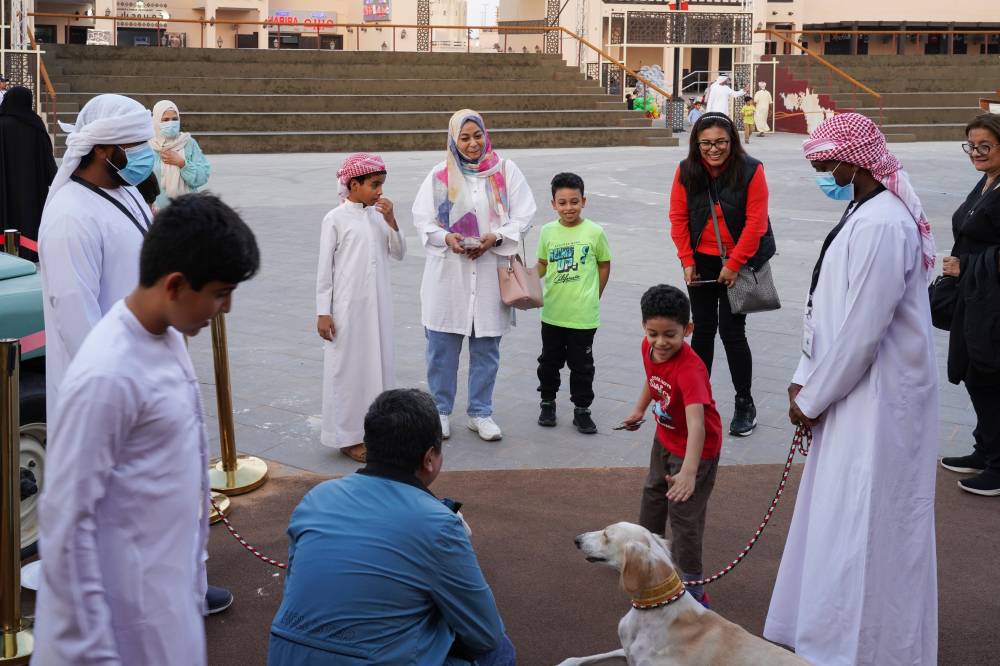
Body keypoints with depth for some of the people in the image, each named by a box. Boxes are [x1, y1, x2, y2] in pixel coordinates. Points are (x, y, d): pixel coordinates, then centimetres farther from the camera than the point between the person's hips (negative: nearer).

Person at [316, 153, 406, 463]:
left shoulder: (378, 215, 5)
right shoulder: (336, 219, -9)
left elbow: (399, 254, 4)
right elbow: (324, 268, -7)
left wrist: (391, 221, -10)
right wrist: (323, 313, -9)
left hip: (378, 306, 5)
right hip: (347, 308, -5)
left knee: (380, 363, 10)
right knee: (348, 366, 3)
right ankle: (348, 436, 12)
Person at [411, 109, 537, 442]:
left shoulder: (506, 171, 3)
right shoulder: (440, 174, 2)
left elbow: (523, 216, 1)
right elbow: (422, 217, 2)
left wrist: (495, 238, -15)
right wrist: (447, 238, -17)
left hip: (490, 274, 0)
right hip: (447, 273, 0)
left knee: (486, 347, 7)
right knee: (442, 345, 5)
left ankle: (480, 412, 20)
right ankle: (439, 410, 20)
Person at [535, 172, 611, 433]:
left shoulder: (595, 232, -7)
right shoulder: (548, 231, -1)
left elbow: (604, 265, 4)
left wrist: (593, 296, 2)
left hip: (584, 314, -2)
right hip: (552, 312, 2)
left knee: (582, 365, 7)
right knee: (549, 361, 15)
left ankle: (582, 409, 20)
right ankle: (548, 402, 32)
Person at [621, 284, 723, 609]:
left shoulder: (690, 369, -39)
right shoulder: (649, 347, -17)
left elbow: (696, 424, -50)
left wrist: (689, 471, -60)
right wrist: (640, 410, 14)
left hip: (696, 447, -9)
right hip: (665, 438, 9)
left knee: (683, 513, -6)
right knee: (654, 495, 28)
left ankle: (694, 588, 8)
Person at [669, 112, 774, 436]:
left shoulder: (751, 171, -15)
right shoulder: (686, 171, -6)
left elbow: (755, 222, -15)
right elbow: (678, 218, 0)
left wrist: (734, 265, -15)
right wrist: (687, 261, -5)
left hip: (739, 262, -3)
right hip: (701, 261, 3)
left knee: (732, 331, -4)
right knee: (703, 330, 9)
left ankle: (745, 405, 10)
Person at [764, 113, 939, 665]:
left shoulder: (880, 225, -23)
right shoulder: (863, 212, 10)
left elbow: (859, 331, -23)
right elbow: (829, 310, 15)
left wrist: (812, 400, -12)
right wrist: (804, 378, 11)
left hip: (878, 398, -10)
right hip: (857, 391, 10)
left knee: (860, 525, -1)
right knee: (838, 514, 18)